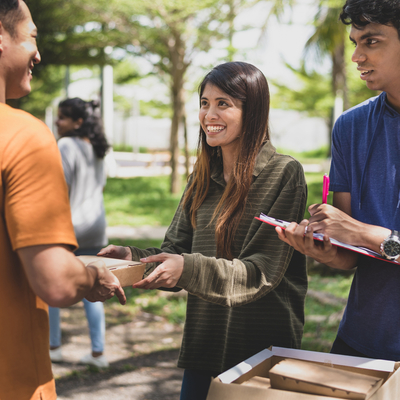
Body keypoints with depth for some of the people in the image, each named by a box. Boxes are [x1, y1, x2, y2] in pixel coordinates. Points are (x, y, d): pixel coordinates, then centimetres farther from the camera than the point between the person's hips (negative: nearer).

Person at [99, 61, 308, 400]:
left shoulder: (284, 174, -12)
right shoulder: (204, 176, 8)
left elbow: (262, 272, -18)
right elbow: (176, 249, 6)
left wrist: (188, 268, -30)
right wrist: (131, 257, -13)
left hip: (263, 351, -5)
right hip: (203, 345, 5)